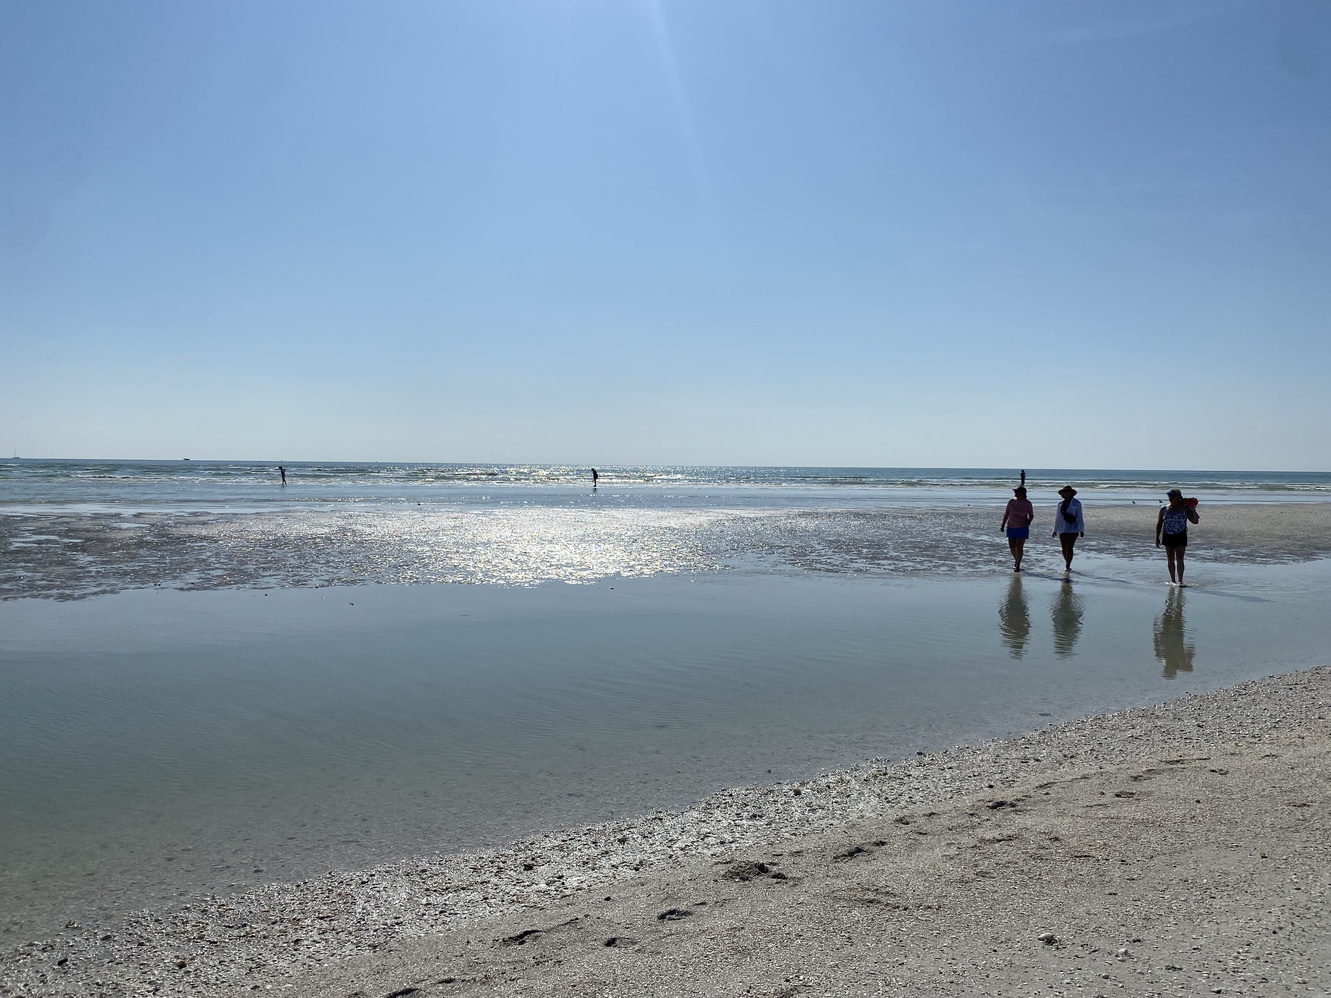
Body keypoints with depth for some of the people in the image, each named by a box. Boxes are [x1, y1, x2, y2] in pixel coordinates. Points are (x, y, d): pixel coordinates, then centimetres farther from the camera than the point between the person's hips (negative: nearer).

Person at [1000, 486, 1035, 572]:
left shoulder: (1027, 503, -9)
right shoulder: (1011, 501, -1)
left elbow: (1031, 515, 1)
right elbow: (1006, 514, 8)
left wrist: (1029, 520, -20)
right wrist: (1003, 525, 6)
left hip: (1022, 528, -4)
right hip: (1011, 527, 4)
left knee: (1019, 546, -12)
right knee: (1012, 546, 7)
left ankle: (1018, 566, -7)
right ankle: (1016, 560, 34)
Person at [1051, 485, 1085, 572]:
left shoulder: (1076, 504, -1)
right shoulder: (1060, 504, 11)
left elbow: (1079, 517, -2)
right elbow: (1057, 518, 15)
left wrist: (1081, 530, -5)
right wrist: (1055, 530, 14)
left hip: (1073, 529, -4)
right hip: (1062, 529, 4)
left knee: (1069, 548, -11)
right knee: (1064, 549, 5)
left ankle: (1067, 566, -9)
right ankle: (1067, 565, 19)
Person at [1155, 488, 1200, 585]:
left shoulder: (1185, 509, -1)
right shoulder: (1164, 509, 5)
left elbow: (1195, 521, 0)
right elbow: (1159, 524, 9)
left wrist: (1193, 511, -14)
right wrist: (1157, 537, 4)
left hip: (1180, 537, -3)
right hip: (1168, 536, 3)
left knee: (1179, 559, -11)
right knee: (1171, 560, 6)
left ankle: (1180, 580, -10)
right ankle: (1173, 580, 15)